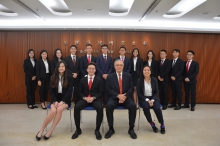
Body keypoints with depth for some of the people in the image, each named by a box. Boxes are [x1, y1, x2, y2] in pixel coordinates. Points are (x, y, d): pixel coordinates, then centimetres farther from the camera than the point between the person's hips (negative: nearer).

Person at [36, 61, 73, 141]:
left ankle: (50, 131, -19)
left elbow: (69, 91, -7)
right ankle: (41, 130, -12)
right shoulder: (53, 78, 6)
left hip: (65, 99, -1)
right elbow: (51, 91, 3)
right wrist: (55, 101, -12)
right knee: (53, 111, -28)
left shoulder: (69, 78, -1)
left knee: (59, 109, -32)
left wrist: (62, 101, -18)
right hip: (55, 99, 1)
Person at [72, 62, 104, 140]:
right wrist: (85, 98, -12)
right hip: (85, 99, 2)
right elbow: (80, 92, 9)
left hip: (96, 99, -1)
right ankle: (78, 129, -9)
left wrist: (93, 98, -15)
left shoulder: (99, 80, 8)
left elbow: (101, 92, 1)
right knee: (76, 107, -28)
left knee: (100, 108, -34)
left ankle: (97, 130, -16)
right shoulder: (82, 80, 12)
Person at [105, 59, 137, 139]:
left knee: (133, 105, -30)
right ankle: (111, 128, -13)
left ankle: (131, 129, -11)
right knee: (109, 105, -32)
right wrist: (118, 95, -17)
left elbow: (131, 88, 3)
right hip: (114, 98, 0)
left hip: (126, 97, 1)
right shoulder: (110, 76, 6)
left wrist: (125, 96, -14)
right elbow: (108, 89, -2)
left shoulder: (128, 76, 9)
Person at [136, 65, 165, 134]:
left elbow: (157, 92, 2)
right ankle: (152, 124, -9)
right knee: (146, 107, -33)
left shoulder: (154, 80, 1)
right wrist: (147, 100, -16)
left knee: (157, 108, -28)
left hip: (153, 98, 1)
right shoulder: (139, 81, -5)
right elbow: (139, 93, -4)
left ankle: (162, 124, -3)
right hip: (144, 98, -1)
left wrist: (152, 100, -14)